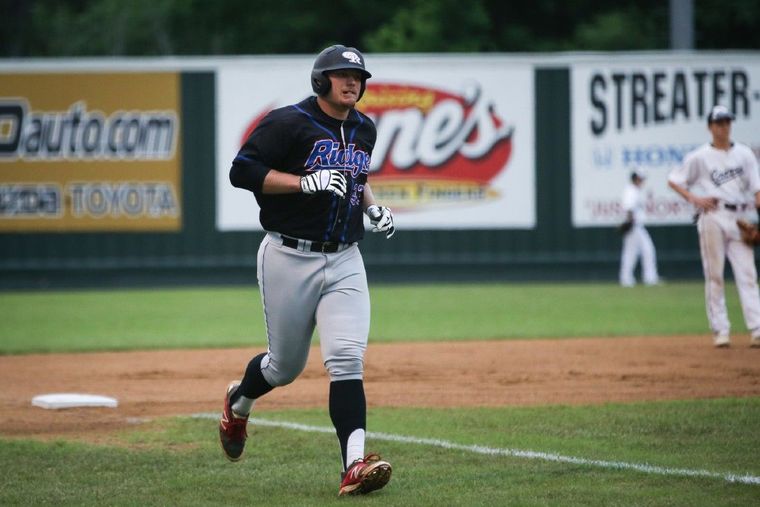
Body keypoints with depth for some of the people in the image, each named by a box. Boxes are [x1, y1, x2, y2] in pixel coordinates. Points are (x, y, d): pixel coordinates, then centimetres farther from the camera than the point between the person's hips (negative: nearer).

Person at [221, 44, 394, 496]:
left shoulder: (364, 129, 11)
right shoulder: (289, 123, -10)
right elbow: (242, 171, -16)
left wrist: (373, 206, 9)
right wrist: (307, 182, -23)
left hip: (344, 261, 4)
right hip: (290, 259, -4)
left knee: (347, 358, -14)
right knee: (286, 365, 9)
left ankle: (355, 466, -22)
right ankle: (239, 404, 44)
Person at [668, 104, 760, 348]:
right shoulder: (699, 157, 4)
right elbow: (673, 180, 9)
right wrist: (694, 199, -5)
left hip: (740, 218, 2)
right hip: (713, 217, -2)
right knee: (714, 275, -2)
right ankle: (720, 330, 1)